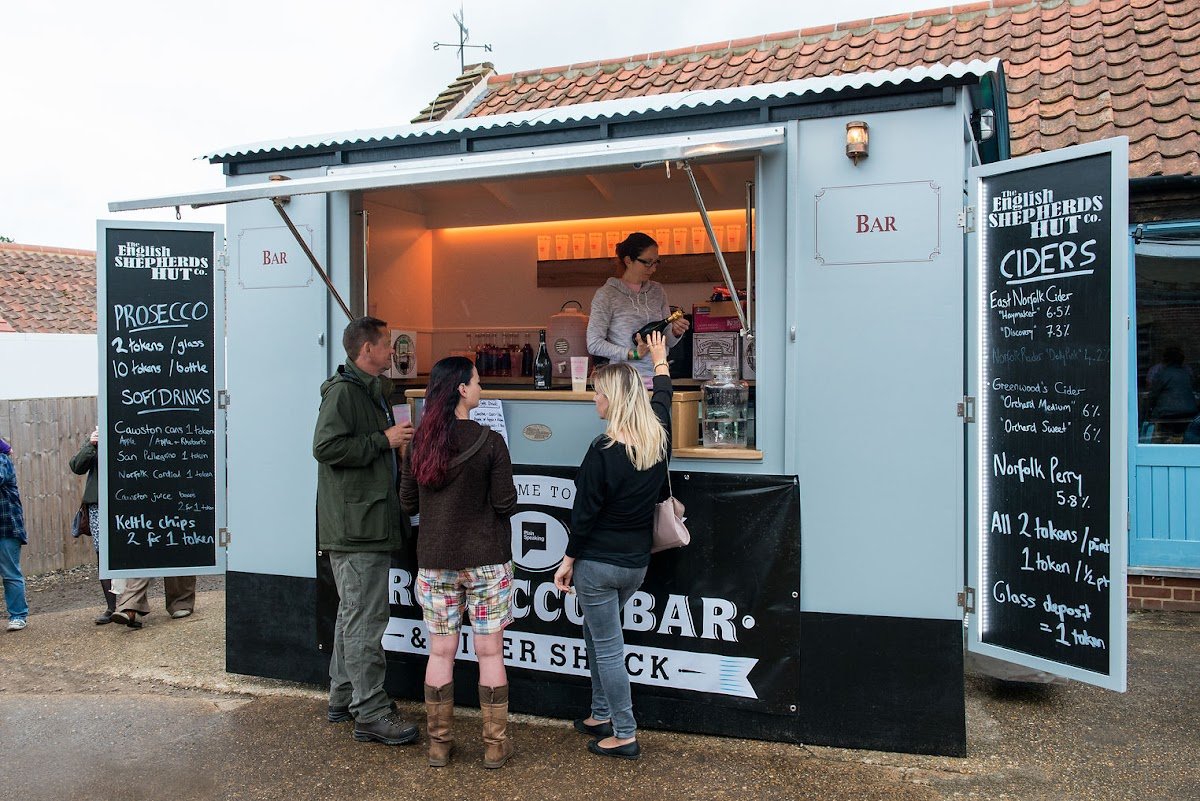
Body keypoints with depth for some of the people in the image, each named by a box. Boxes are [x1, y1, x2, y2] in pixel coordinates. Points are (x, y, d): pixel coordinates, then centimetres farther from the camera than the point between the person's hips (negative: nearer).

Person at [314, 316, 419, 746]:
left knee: (354, 614, 17)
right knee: (366, 619, -7)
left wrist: (397, 438, 14)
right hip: (356, 527, -11)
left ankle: (344, 698, 28)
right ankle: (371, 713, -1)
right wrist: (385, 440, -19)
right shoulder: (343, 391, -13)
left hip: (368, 524, 11)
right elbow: (326, 446, -24)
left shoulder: (370, 391, 20)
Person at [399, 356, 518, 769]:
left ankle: (439, 743, 21)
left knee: (440, 652, 11)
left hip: (434, 561, 3)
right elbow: (506, 503, -10)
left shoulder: (419, 441, -1)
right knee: (490, 653, 7)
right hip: (484, 562, -3)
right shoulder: (489, 442, -13)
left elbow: (408, 502, 6)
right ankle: (495, 745, 16)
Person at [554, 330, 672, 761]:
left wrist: (568, 560, -4)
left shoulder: (604, 451, -21)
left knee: (607, 647, 4)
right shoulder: (658, 439, -3)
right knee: (596, 633, 24)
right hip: (636, 563, 7)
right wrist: (659, 359, 35)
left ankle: (625, 735, 11)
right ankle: (602, 715, 32)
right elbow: (662, 398, 19)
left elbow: (584, 512, -15)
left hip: (598, 563, -7)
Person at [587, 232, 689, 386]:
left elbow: (668, 342, 16)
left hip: (658, 377, 5)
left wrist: (675, 333, -7)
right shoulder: (606, 295, -4)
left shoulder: (657, 291, 12)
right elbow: (594, 344, -7)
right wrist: (632, 354, -16)